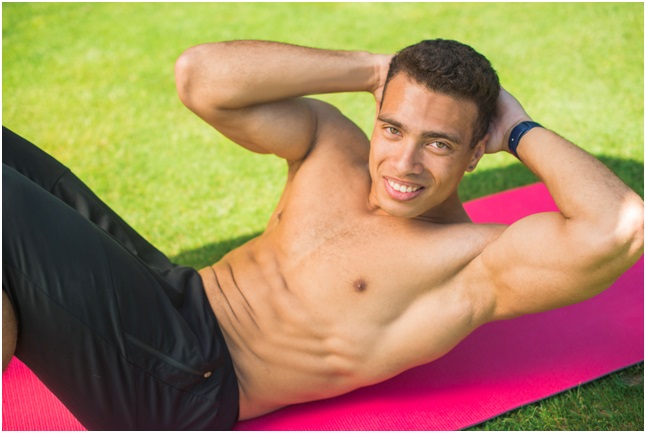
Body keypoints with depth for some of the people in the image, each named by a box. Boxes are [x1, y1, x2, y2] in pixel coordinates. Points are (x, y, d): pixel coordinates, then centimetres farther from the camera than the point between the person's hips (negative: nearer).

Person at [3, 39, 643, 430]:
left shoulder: (476, 262, -11)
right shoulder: (329, 144, 5)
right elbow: (201, 76, -5)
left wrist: (521, 132, -12)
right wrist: (369, 69, -2)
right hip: (169, 295, 7)